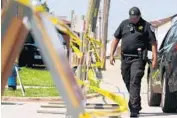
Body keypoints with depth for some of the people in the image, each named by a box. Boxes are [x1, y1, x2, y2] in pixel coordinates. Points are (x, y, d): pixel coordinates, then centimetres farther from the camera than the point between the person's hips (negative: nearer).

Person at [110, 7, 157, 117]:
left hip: (138, 58, -5)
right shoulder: (124, 24, 10)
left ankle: (134, 109, -15)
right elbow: (116, 39, 14)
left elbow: (153, 42, -4)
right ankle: (137, 104, 30)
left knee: (135, 82, -14)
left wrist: (155, 58, -11)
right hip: (125, 58, 5)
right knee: (127, 82, 13)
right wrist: (112, 54, 7)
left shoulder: (146, 26, -2)